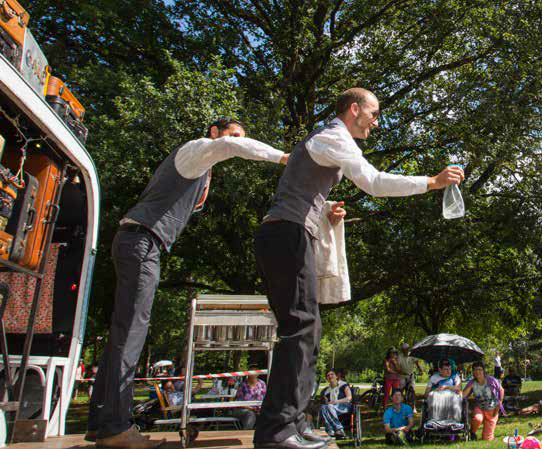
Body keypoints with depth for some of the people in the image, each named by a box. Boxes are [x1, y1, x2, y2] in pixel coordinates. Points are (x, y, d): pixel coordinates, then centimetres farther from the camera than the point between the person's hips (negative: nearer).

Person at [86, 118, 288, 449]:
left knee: (125, 330, 6)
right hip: (142, 240, -10)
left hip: (134, 243, 10)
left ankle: (101, 421, 9)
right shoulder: (196, 149, 1)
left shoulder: (197, 166, 29)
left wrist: (200, 195, 16)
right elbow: (230, 146, -20)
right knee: (131, 329, -14)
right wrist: (283, 157, -18)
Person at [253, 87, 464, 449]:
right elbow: (374, 182, -17)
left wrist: (327, 213, 14)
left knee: (306, 328, 7)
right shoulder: (334, 137, -3)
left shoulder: (324, 140, 29)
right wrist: (433, 181, -11)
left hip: (282, 235, 10)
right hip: (289, 233, -10)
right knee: (301, 326, -15)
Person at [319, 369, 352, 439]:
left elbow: (349, 398, -2)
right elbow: (326, 402, 15)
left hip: (345, 407, -4)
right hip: (332, 409, 4)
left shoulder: (343, 385, 10)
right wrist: (326, 402, -10)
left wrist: (336, 401, -14)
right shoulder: (326, 391, 22)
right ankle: (330, 431, -40)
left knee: (330, 406, -35)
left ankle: (339, 430, -39)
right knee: (323, 407, -29)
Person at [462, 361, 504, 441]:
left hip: (492, 410, -1)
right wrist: (470, 386, -32)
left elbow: (501, 391, -1)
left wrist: (498, 405, -4)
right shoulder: (472, 383, -12)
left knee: (487, 439, -1)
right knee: (477, 419, -37)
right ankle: (472, 432, -3)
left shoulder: (491, 380, -18)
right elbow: (462, 396, -18)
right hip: (479, 408, 1)